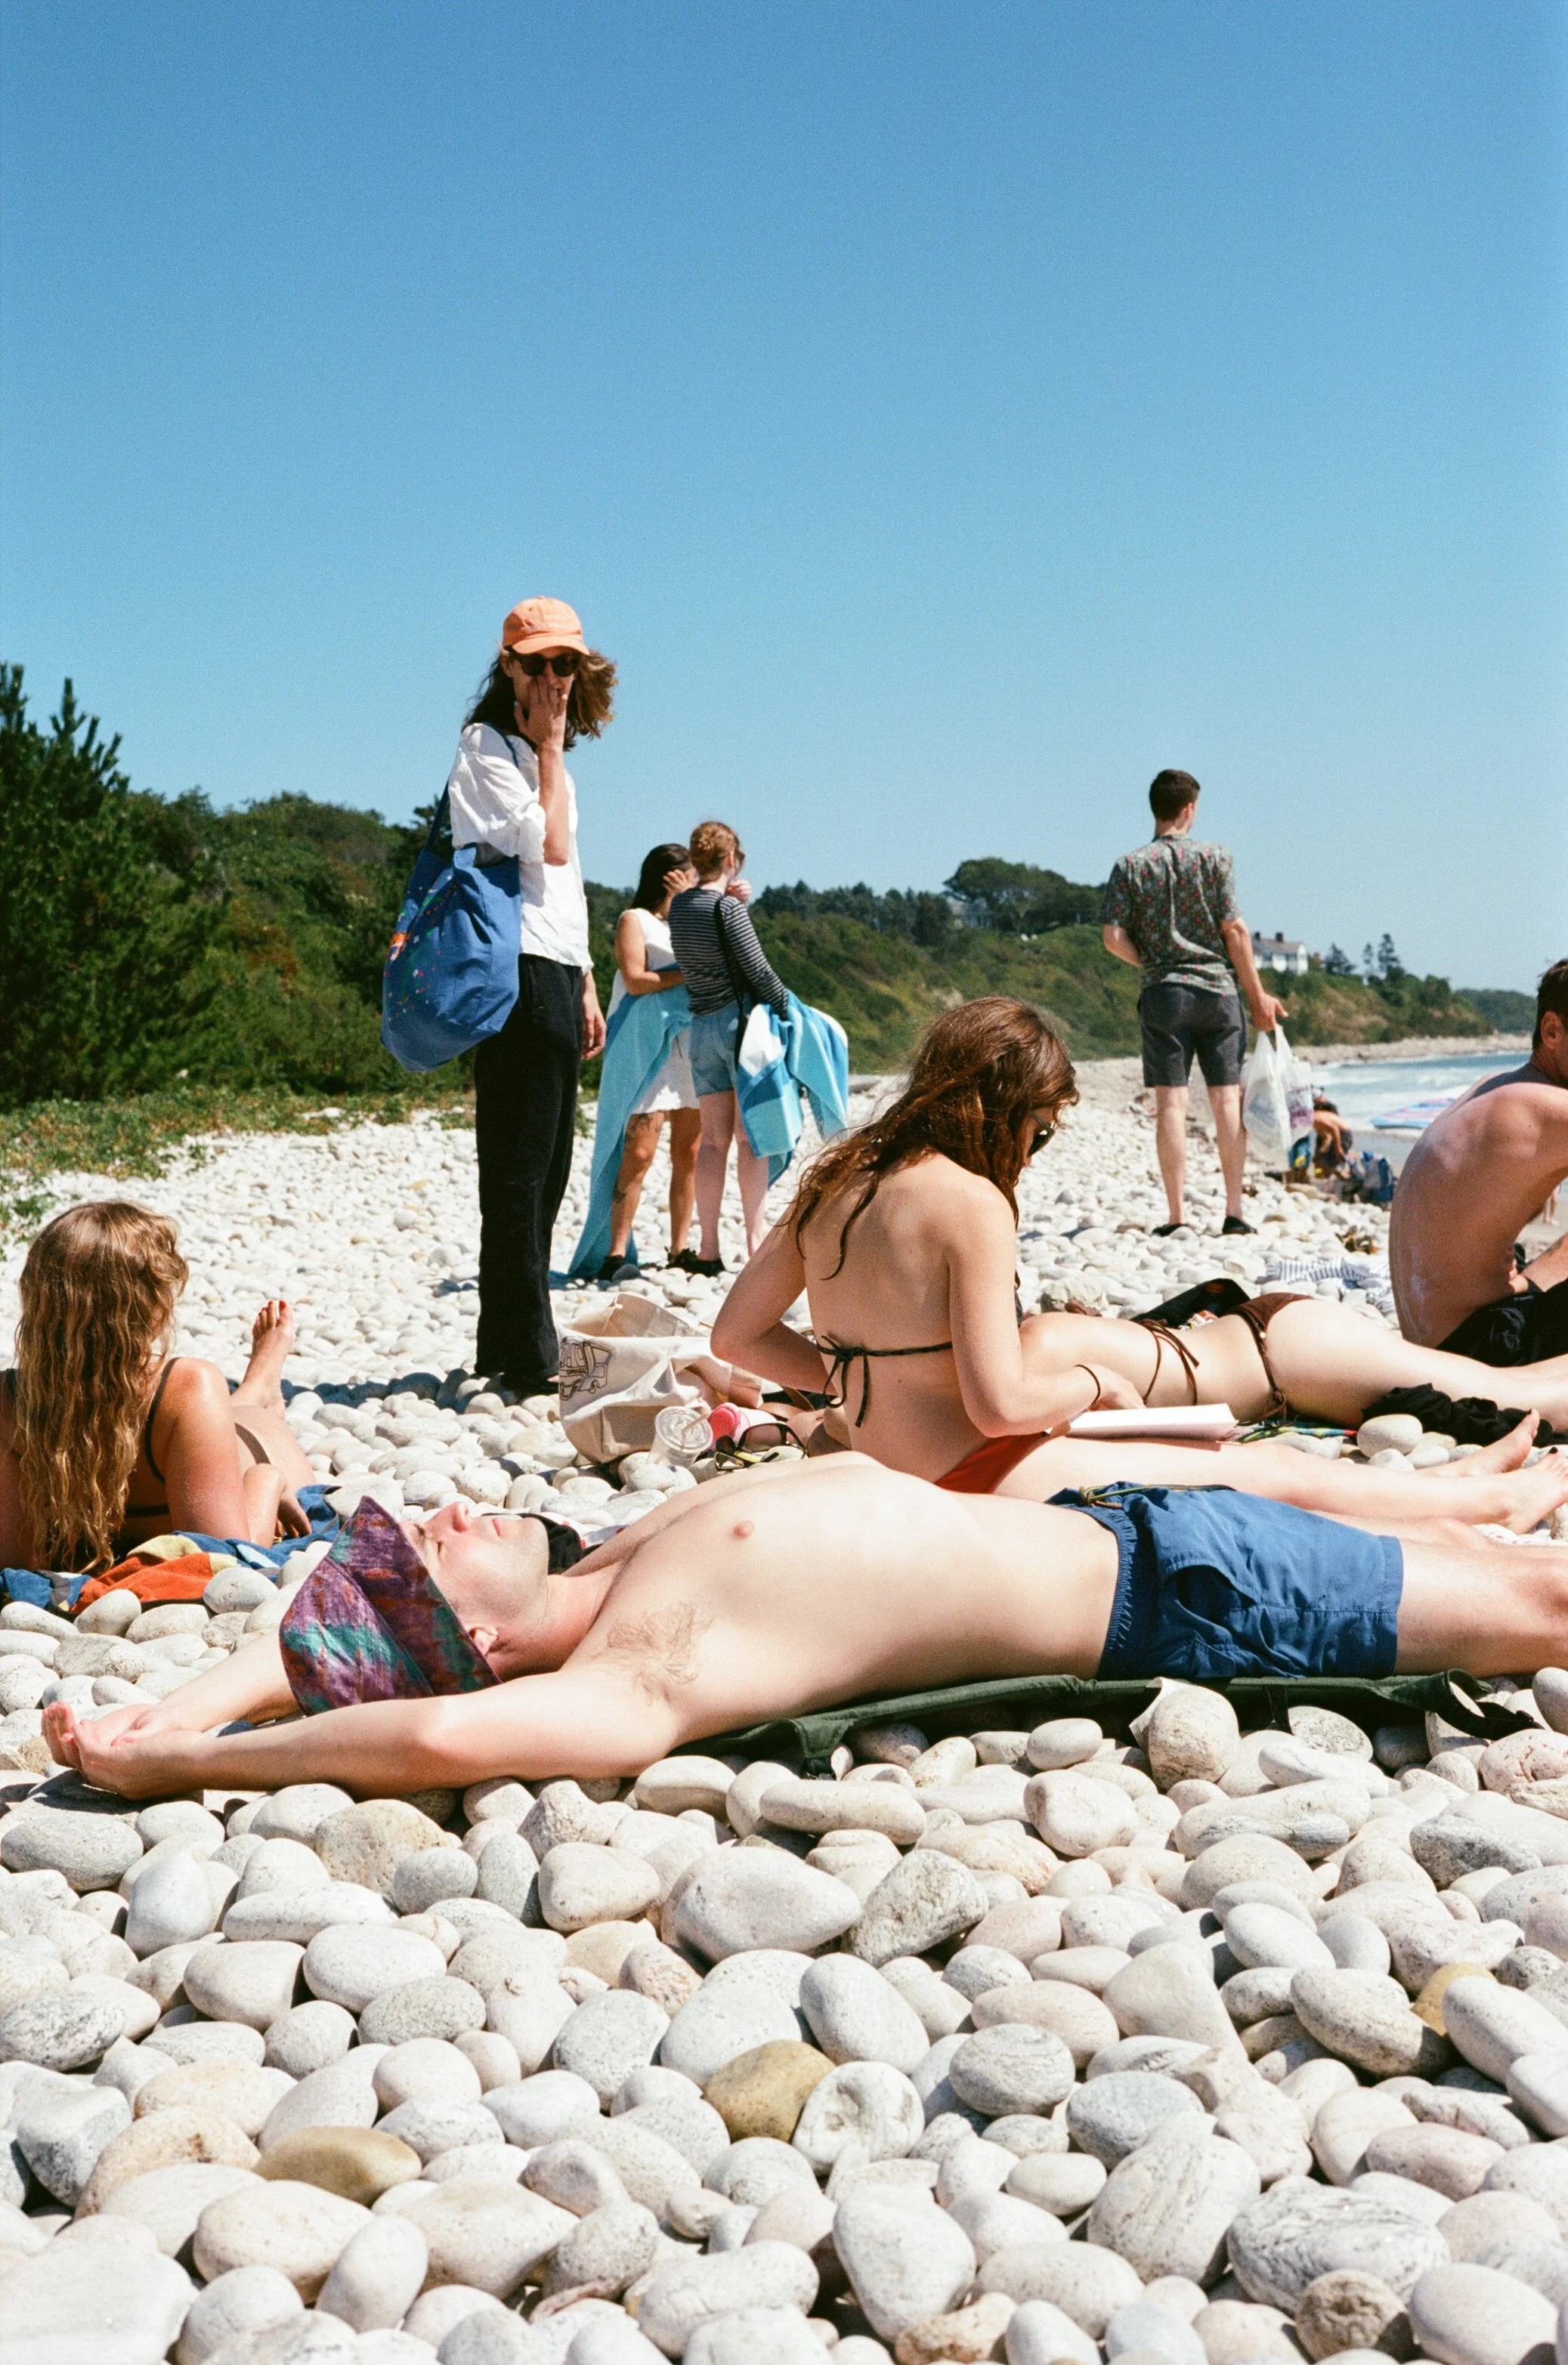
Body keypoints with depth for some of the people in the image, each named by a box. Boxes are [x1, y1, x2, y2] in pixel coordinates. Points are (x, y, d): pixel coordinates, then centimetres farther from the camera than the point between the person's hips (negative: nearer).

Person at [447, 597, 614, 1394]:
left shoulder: (542, 756, 23)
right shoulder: (486, 747, -4)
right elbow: (550, 847, -16)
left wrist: (585, 987, 22)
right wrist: (550, 747, -7)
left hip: (556, 976, 10)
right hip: (518, 974, -10)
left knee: (545, 1174, 10)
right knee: (519, 1172, -8)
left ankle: (509, 1350, 17)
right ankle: (525, 1357, -6)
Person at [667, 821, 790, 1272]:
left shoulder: (679, 906, 8)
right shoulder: (727, 908, -11)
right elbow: (756, 969, -12)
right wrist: (787, 1009, 0)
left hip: (701, 1025, 6)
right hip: (741, 1020, -6)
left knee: (713, 1139, 7)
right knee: (750, 1137, -3)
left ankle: (709, 1249, 5)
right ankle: (756, 1244, -3)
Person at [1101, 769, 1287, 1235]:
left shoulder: (1130, 866, 2)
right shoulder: (1215, 857, -1)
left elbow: (1113, 938, -5)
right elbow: (1234, 929, -4)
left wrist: (1154, 965, 11)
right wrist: (1257, 995, 2)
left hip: (1163, 993, 0)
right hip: (1217, 989, 0)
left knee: (1171, 1101, -1)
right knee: (1227, 1097, 4)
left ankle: (1177, 1216, -3)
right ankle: (1234, 1212, 3)